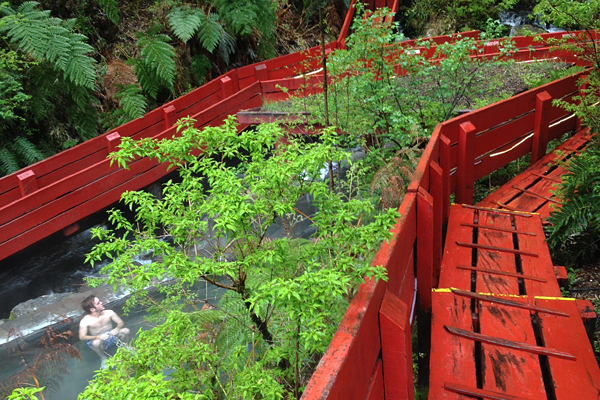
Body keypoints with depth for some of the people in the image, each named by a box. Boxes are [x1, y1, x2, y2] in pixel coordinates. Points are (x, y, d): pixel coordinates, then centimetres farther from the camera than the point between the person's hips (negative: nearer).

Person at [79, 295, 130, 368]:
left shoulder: (108, 312, -15)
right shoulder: (85, 321, -22)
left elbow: (120, 322, -6)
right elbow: (82, 337, -25)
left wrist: (117, 329, -30)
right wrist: (98, 337, -38)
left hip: (111, 337, 2)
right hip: (99, 340, -2)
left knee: (126, 331, -24)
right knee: (96, 343, -38)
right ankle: (103, 358, -6)